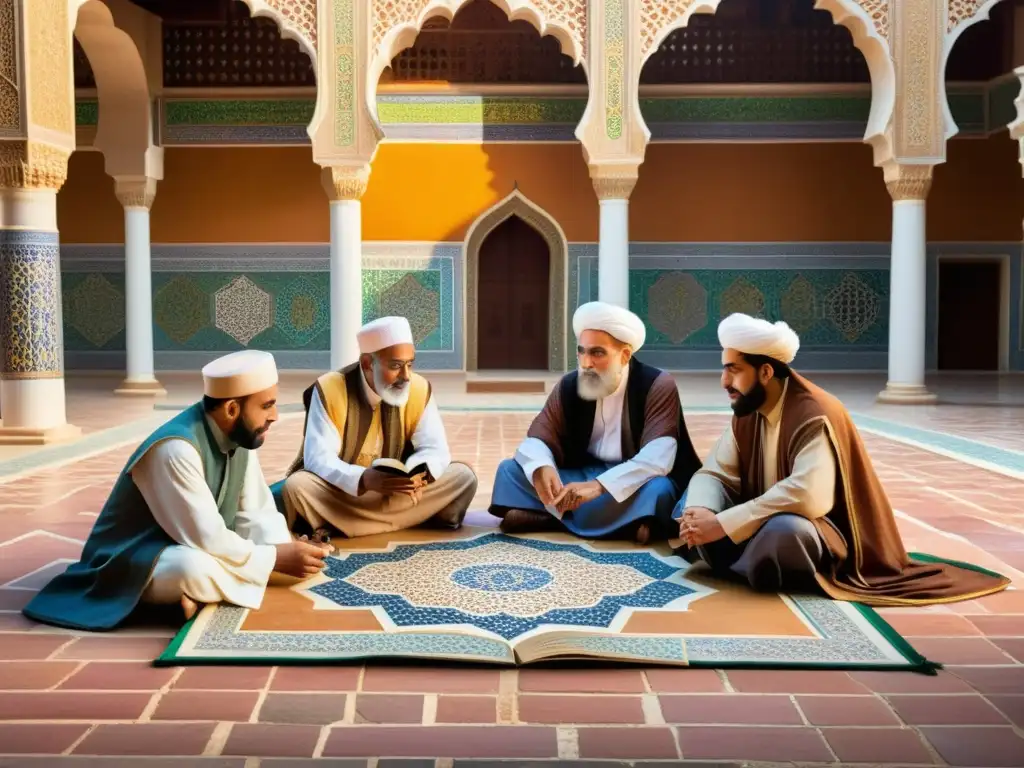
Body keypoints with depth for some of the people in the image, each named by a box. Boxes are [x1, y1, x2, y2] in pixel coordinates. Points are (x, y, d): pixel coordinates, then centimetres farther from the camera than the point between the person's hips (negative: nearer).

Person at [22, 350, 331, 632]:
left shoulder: (241, 434, -6)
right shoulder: (176, 449, -30)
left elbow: (256, 513, -3)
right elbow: (208, 540, -30)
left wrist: (286, 549, -21)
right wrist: (277, 559, -22)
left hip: (195, 548, 8)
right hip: (132, 562, -8)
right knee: (196, 568, -39)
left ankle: (202, 590, -9)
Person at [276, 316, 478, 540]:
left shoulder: (419, 389, -8)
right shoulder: (329, 389, -17)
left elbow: (436, 450, -7)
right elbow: (317, 458, -21)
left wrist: (418, 472, -32)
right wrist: (364, 479, -40)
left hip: (398, 494, 3)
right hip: (338, 492, -3)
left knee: (462, 476, -16)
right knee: (296, 486, -32)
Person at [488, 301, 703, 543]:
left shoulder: (658, 386, -15)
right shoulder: (568, 386, 0)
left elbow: (658, 457, -26)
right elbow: (536, 439, -5)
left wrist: (599, 485, -39)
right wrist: (541, 468, -31)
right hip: (581, 477, 5)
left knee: (657, 490, -39)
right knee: (509, 470, -14)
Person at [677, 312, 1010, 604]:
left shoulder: (814, 415, -25)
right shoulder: (746, 414, 1)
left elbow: (809, 496, -39)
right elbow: (714, 473, -3)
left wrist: (723, 523, -37)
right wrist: (698, 512, -28)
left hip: (826, 535, -6)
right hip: (765, 524, 7)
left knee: (782, 530, -39)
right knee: (691, 503, -8)